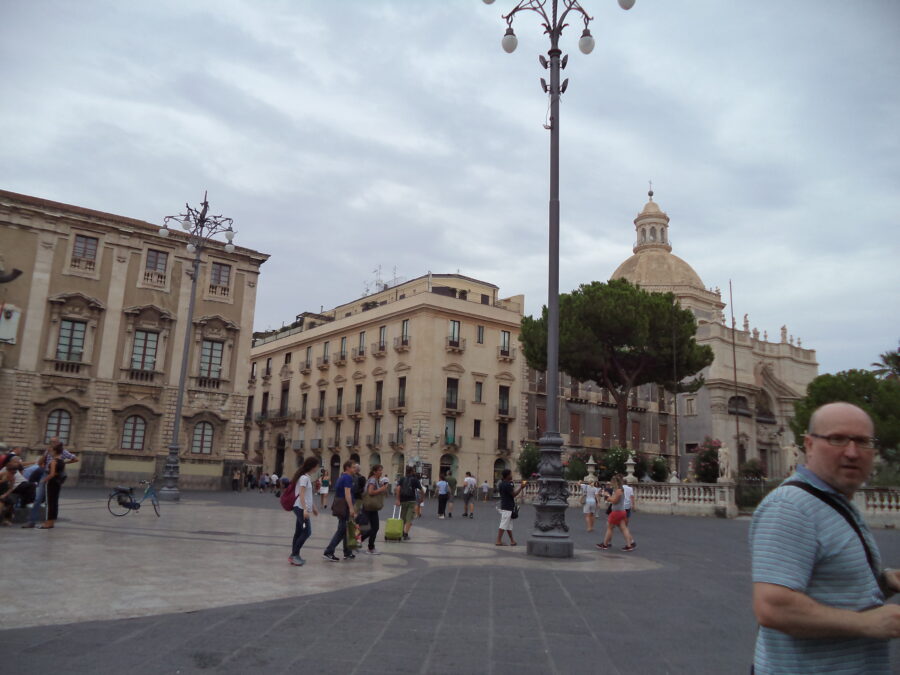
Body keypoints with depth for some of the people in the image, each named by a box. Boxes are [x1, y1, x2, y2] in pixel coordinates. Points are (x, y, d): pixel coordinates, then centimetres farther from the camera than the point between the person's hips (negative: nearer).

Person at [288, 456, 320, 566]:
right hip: (301, 508, -9)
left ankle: (294, 555, 14)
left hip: (301, 508, 9)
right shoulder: (304, 478, -14)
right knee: (307, 532, -10)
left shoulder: (307, 477, 15)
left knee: (299, 532, 10)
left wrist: (313, 507, 23)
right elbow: (301, 494, -20)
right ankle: (295, 555, -5)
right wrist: (305, 509, -24)